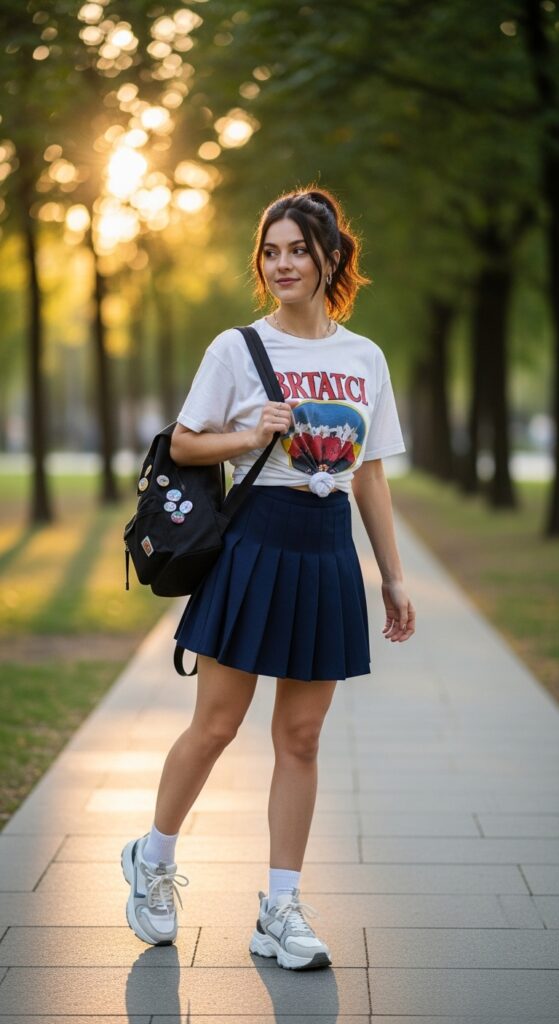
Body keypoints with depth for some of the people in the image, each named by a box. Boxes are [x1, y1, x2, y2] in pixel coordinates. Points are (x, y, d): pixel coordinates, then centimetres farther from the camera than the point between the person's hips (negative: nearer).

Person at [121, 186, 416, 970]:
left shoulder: (365, 358, 8)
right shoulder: (237, 348, -2)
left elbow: (371, 476, 12)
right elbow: (182, 445, 1)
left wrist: (394, 578, 11)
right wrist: (251, 436, -17)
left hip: (327, 552, 3)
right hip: (255, 544, -3)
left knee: (301, 737, 6)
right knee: (216, 725, 2)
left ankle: (281, 910, 14)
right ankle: (152, 862, 26)